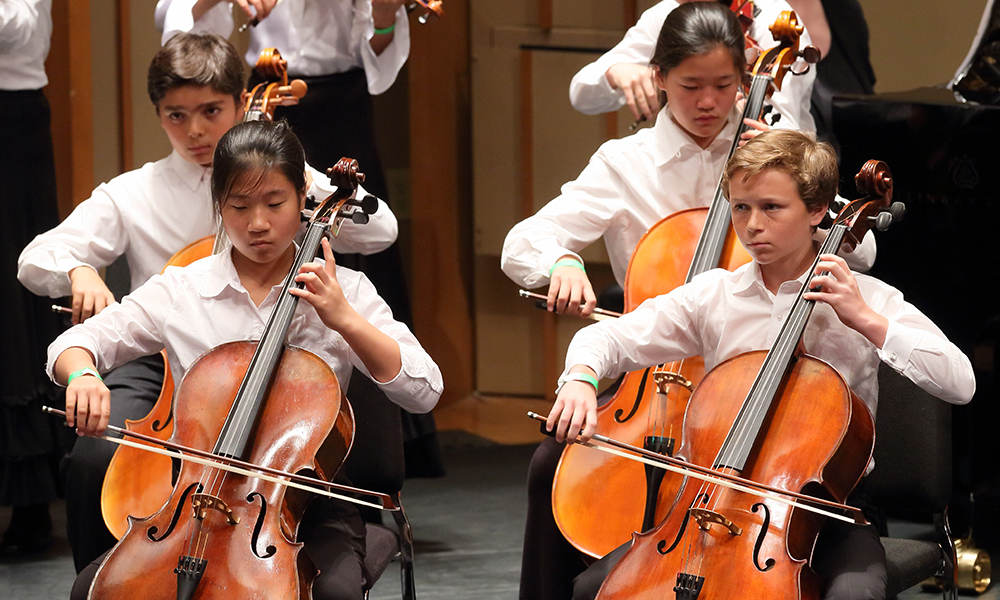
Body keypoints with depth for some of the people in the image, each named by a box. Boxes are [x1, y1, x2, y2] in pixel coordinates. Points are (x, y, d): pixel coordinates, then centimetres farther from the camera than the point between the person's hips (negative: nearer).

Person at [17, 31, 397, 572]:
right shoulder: (132, 194, 8)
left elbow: (379, 230, -3)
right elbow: (35, 260, 3)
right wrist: (77, 272, -21)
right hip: (159, 364, 1)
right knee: (93, 461, -27)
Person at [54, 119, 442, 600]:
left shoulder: (342, 291, 3)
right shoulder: (180, 290, 5)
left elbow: (423, 392, -5)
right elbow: (73, 345, 6)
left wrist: (344, 319, -15)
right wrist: (82, 374, -17)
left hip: (307, 507, -1)